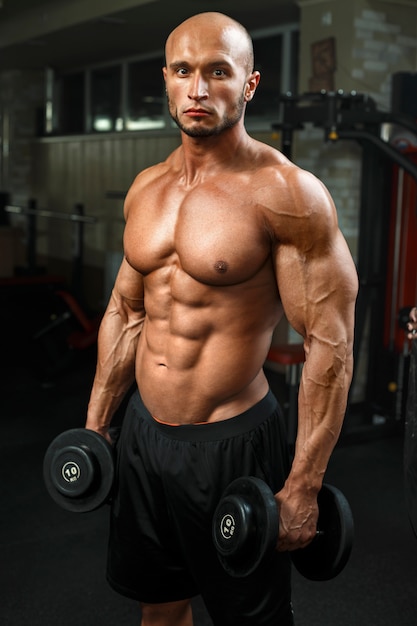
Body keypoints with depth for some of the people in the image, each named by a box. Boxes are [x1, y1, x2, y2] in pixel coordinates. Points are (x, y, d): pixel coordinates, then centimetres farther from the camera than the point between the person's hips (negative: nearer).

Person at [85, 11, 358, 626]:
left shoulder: (288, 193, -16)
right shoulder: (145, 188, 5)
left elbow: (330, 346, -16)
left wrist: (302, 488, -16)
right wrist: (95, 424, 15)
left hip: (232, 443, -6)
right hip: (143, 432, 6)